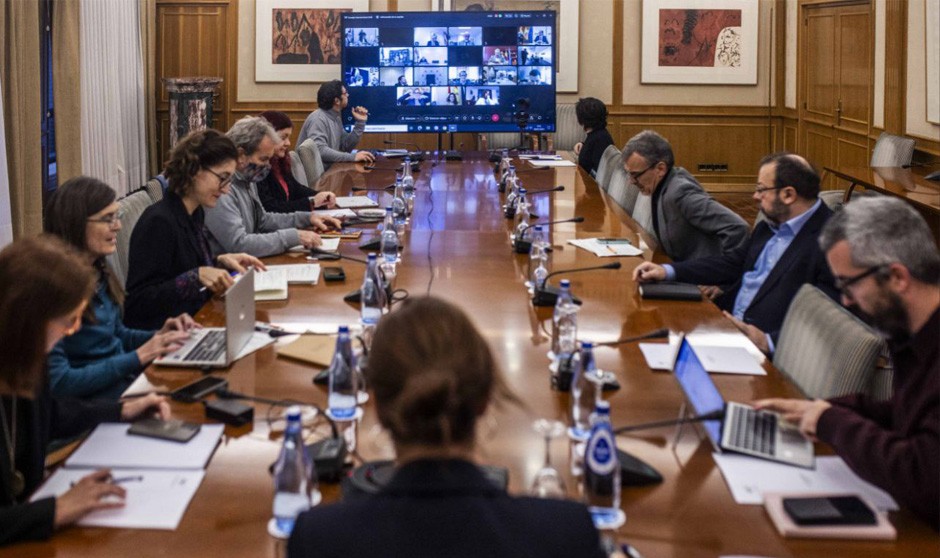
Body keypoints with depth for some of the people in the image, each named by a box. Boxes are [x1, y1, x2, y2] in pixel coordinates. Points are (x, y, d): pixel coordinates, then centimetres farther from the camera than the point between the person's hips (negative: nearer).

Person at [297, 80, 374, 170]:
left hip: (328, 170, 9)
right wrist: (353, 157, -33)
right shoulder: (318, 119, -17)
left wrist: (360, 123, 5)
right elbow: (320, 150, -29)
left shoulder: (336, 119, 12)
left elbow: (346, 146, 11)